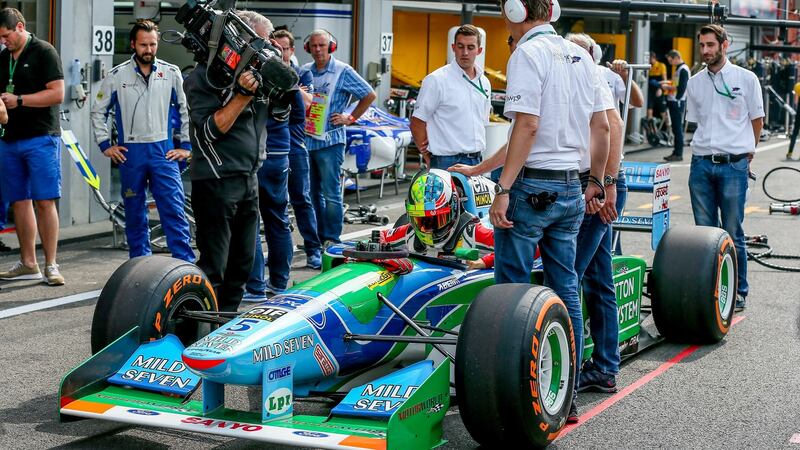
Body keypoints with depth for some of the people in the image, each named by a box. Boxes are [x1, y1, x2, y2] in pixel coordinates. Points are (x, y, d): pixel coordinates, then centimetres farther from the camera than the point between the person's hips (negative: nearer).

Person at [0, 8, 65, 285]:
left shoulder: (44, 52, -4)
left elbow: (57, 94, -12)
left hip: (41, 138, -7)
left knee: (44, 201, -8)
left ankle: (51, 265, -5)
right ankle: (28, 264, 13)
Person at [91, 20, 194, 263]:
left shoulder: (171, 73, 2)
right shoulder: (117, 76, 3)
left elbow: (187, 110, 9)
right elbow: (98, 111, 12)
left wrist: (186, 146, 5)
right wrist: (105, 145, 6)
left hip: (163, 151, -1)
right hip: (130, 153, 1)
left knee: (174, 210, -8)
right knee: (134, 213, 8)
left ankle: (186, 264, -8)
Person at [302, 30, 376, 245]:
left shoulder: (343, 71, -4)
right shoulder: (304, 71, 11)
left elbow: (369, 95, -1)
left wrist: (350, 118, -3)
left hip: (330, 141, -6)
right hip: (306, 140, 6)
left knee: (331, 194, -6)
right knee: (313, 193, 12)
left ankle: (332, 239, 0)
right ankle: (317, 237, 20)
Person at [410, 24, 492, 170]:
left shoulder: (484, 82, 13)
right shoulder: (437, 80, -7)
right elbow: (417, 123, -8)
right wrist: (430, 164, -7)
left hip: (476, 161, 6)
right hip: (447, 162, -6)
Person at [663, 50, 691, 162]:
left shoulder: (683, 70, -13)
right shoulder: (678, 69, 17)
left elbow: (681, 88, -19)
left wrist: (668, 87, -10)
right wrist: (667, 83, 9)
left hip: (678, 102, -10)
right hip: (674, 101, 10)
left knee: (677, 128, -6)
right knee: (675, 128, 12)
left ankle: (678, 154, -4)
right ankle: (676, 152, 16)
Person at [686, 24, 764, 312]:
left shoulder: (745, 78, 1)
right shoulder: (695, 83, 10)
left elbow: (757, 120, 9)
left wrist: (746, 152, 12)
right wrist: (707, 148, 12)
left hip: (734, 164, -3)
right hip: (701, 164, 4)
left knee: (732, 233, -1)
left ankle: (738, 291, 10)